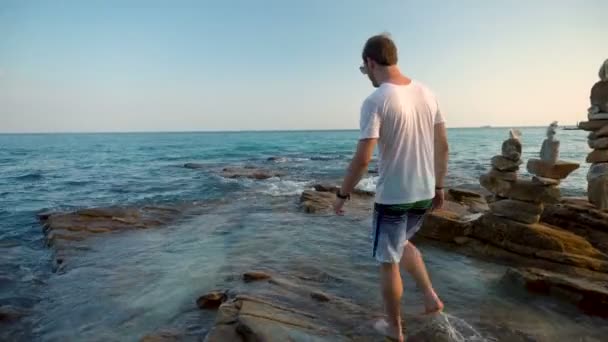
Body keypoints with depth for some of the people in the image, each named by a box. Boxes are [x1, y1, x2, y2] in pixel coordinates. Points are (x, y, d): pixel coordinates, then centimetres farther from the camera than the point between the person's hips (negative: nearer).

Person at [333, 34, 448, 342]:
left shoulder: (375, 101, -18)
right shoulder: (426, 93, 3)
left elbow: (362, 159, -22)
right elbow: (443, 147, 8)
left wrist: (342, 195, -8)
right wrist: (438, 186, 18)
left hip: (392, 197, -7)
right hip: (424, 193, 7)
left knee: (388, 262, 12)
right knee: (402, 242, 32)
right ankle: (431, 297, 29)